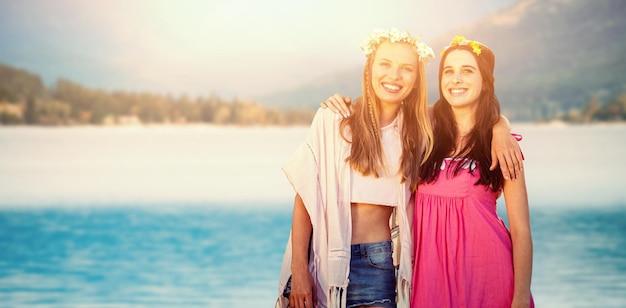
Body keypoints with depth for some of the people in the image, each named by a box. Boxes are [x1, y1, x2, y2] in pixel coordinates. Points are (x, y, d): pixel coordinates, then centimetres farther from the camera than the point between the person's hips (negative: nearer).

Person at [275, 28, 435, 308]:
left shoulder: (417, 130, 4)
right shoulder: (333, 120, -6)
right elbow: (305, 198, -5)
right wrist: (298, 269, -8)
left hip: (380, 262, 2)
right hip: (326, 259, -2)